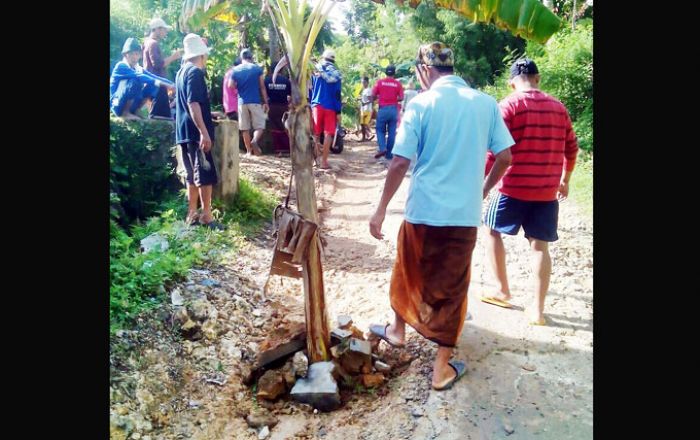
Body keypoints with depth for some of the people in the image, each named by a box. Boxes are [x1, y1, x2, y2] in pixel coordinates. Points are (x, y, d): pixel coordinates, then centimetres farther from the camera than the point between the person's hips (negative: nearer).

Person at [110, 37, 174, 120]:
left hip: (129, 104, 7)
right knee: (135, 81, -28)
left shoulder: (139, 69, 9)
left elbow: (154, 77, -1)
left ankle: (134, 112, 0)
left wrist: (172, 84, -17)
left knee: (152, 85, -3)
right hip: (116, 104, -7)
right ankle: (125, 113, -16)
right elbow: (139, 77, -31)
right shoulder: (121, 66, -14)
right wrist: (157, 82, -40)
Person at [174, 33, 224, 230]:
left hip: (185, 132, 10)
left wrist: (209, 114, 42)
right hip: (195, 132, -9)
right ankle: (206, 215, -3)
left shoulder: (182, 71, 18)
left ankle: (192, 214, 15)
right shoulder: (195, 72, -11)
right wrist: (204, 132, -27)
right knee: (206, 174, -6)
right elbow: (193, 104, -22)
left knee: (193, 175, 12)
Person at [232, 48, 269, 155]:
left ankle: (249, 151, 9)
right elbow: (262, 87, -1)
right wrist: (266, 102, 4)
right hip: (255, 102, -2)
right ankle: (255, 141, -25)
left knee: (245, 128, 8)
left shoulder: (235, 70, 5)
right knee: (259, 125, 3)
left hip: (242, 102, 2)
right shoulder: (257, 68, 0)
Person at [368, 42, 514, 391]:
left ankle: (397, 330, 44)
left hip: (423, 210, -2)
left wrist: (381, 209, -3)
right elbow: (504, 157, 3)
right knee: (452, 288, 11)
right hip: (466, 214, 2)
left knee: (408, 274, 22)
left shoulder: (421, 103, -8)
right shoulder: (486, 103, 2)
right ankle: (442, 368, 19)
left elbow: (399, 163, -12)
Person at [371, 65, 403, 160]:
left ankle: (382, 148, -11)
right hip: (393, 109, 1)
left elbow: (373, 96, 0)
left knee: (380, 130, 10)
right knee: (392, 132, 6)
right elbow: (401, 98, -3)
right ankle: (389, 154, 8)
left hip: (383, 109, -1)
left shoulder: (379, 82, 0)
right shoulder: (398, 84, 1)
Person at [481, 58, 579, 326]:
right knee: (540, 245, 8)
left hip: (514, 187, -4)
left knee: (492, 231, 17)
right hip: (547, 190, 4)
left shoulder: (509, 105, -6)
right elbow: (571, 149, 15)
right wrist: (565, 180, 28)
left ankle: (502, 290, 22)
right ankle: (537, 310, 8)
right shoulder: (558, 108, 8)